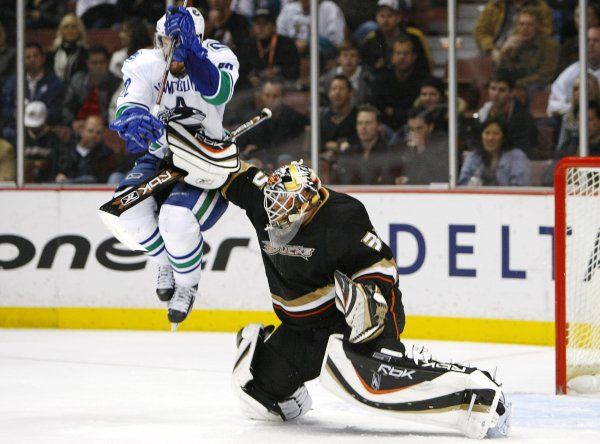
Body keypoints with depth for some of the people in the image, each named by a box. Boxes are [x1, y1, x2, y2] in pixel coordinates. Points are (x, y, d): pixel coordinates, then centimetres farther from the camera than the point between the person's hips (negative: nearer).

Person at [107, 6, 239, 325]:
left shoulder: (217, 56, -17)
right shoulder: (144, 64, -11)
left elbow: (218, 92, -40)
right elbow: (126, 107, -27)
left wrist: (190, 48, -54)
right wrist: (133, 117, -53)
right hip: (161, 155, 3)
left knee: (176, 216, -29)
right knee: (130, 206, -24)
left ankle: (187, 284, 3)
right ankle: (167, 263, 8)